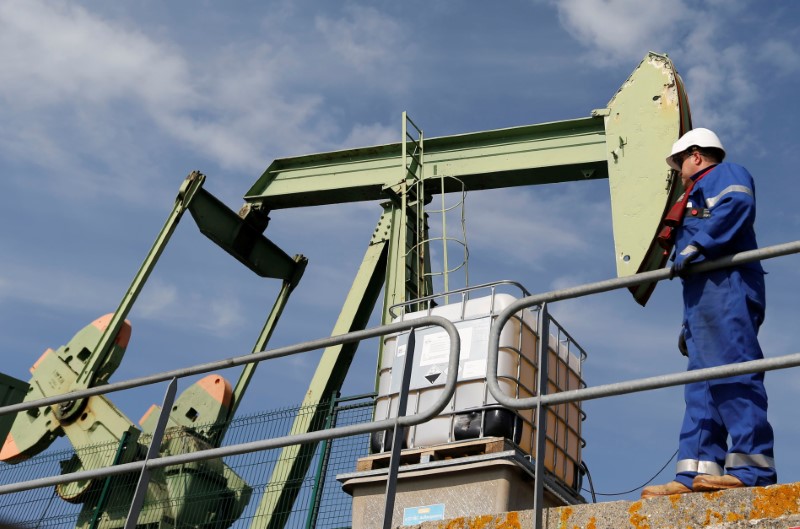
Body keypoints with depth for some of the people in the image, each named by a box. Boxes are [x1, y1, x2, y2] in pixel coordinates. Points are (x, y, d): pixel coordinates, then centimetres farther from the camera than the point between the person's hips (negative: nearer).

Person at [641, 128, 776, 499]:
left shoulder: (725, 174, 13)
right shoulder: (699, 197, 38)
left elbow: (736, 205, -14)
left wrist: (695, 248, -20)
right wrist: (688, 324, 26)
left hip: (725, 286, -10)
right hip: (706, 293, 10)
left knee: (732, 373, -19)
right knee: (702, 387, -2)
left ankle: (752, 468, -24)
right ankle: (697, 473, -9)